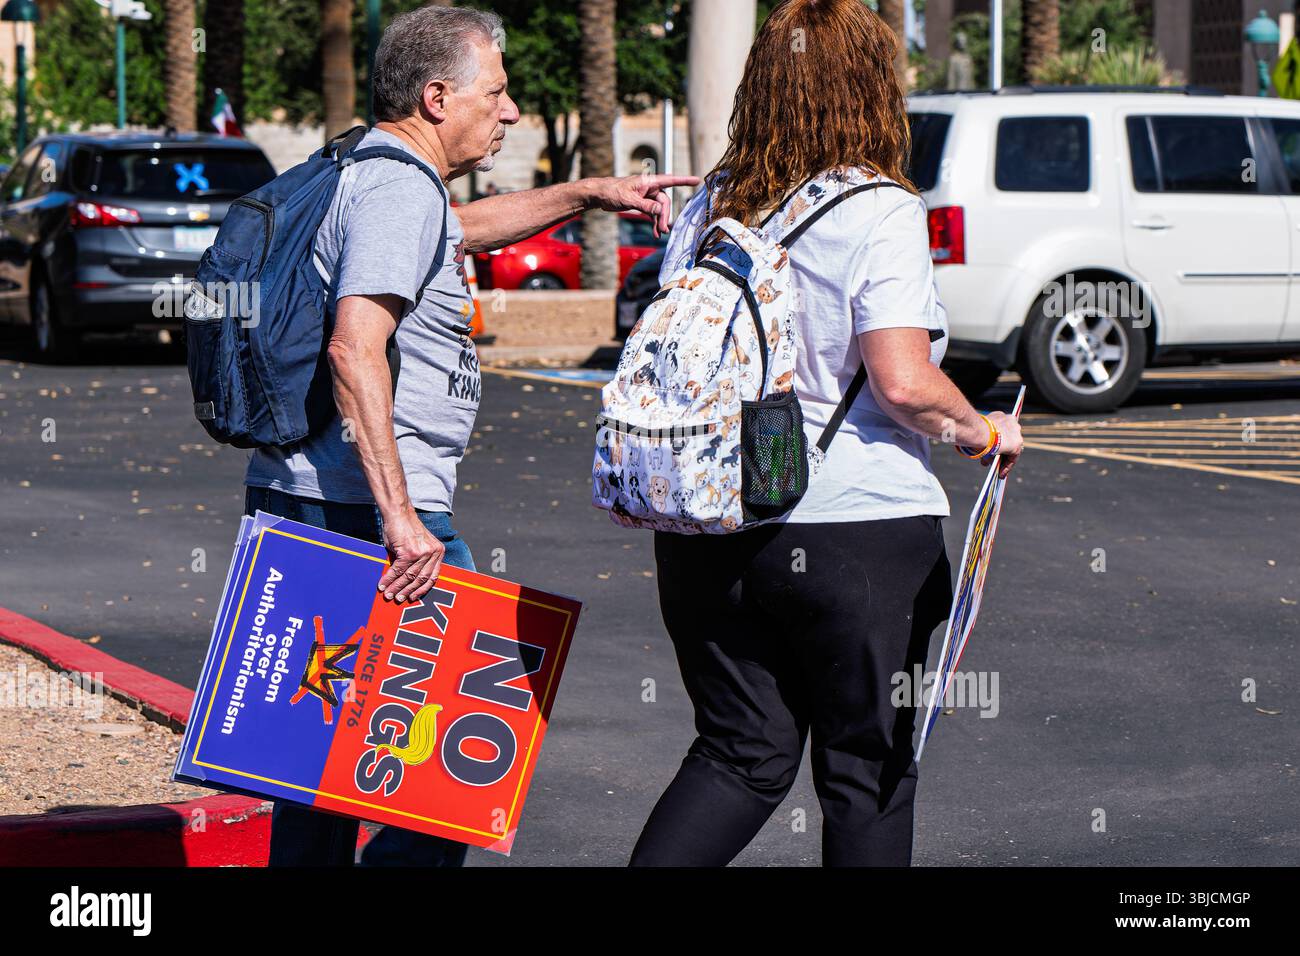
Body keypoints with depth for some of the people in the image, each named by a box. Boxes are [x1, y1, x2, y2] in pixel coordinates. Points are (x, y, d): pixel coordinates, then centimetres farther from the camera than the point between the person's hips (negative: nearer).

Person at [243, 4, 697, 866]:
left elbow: (459, 229, 39)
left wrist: (589, 195, 35)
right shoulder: (398, 188, -14)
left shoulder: (357, 176, 18)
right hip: (370, 511, -10)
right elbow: (355, 348, -27)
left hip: (299, 502, 10)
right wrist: (400, 516, -30)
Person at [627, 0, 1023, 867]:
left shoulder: (707, 209, 6)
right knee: (868, 771, 8)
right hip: (855, 527, -5)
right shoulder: (880, 213, -11)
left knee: (743, 754, 13)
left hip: (708, 528, 5)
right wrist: (985, 431, -1)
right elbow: (903, 382, -19)